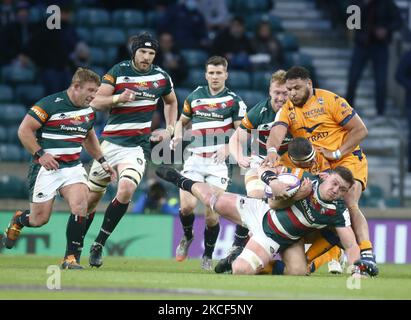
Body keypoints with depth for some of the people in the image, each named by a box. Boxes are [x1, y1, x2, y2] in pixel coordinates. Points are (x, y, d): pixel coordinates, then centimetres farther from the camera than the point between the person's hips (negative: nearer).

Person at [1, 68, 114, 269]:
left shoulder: (89, 110, 9)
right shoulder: (50, 105, -13)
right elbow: (24, 130, -11)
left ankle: (70, 258, -13)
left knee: (80, 205, -20)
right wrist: (40, 154, -18)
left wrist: (102, 161, 22)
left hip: (73, 167, 5)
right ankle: (18, 220, 37)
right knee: (40, 219, -1)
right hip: (47, 168, -5)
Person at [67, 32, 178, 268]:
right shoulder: (119, 72, -2)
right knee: (92, 196, 4)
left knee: (126, 190, -24)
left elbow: (171, 101, 25)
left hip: (138, 146, 0)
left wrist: (170, 129, 12)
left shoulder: (161, 77, 5)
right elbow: (96, 102, -6)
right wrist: (119, 98, -23)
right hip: (111, 141, 0)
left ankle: (99, 245, -13)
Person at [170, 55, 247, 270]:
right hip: (195, 159, 2)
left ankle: (208, 256, 14)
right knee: (187, 205, -14)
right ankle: (187, 236, 17)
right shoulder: (195, 97, 12)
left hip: (218, 162, -2)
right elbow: (182, 120, 26)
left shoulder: (234, 101, 2)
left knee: (211, 215, -6)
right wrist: (177, 136, 4)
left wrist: (228, 148, -20)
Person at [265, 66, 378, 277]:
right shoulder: (287, 110, 1)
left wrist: (336, 153, -17)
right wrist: (272, 150, -43)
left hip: (348, 160, -5)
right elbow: (277, 131, -20)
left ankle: (367, 255, -31)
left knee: (349, 205, -23)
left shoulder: (330, 101, -11)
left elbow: (360, 130, -10)